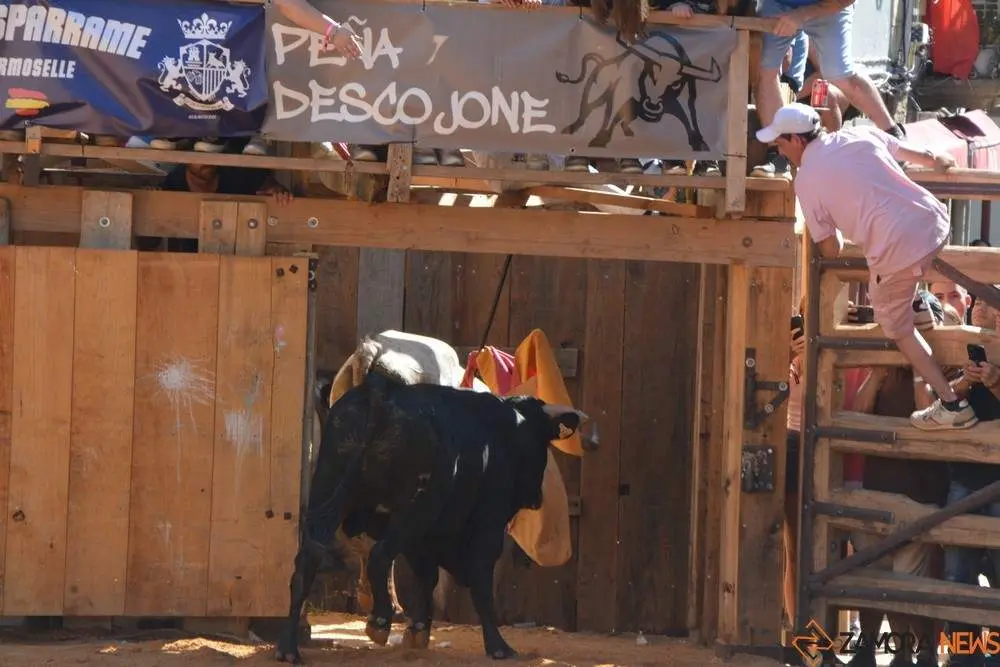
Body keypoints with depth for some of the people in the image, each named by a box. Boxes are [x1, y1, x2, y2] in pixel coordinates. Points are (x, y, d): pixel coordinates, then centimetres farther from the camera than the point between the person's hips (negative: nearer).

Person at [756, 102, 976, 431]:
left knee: (897, 327, 18)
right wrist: (939, 161, 51)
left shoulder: (806, 179, 0)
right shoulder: (860, 134, 12)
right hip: (935, 221, 6)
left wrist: (833, 234, 31)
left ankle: (951, 404, 13)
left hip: (900, 249, -6)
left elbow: (831, 250, 6)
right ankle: (915, 304, 48)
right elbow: (917, 154, 27)